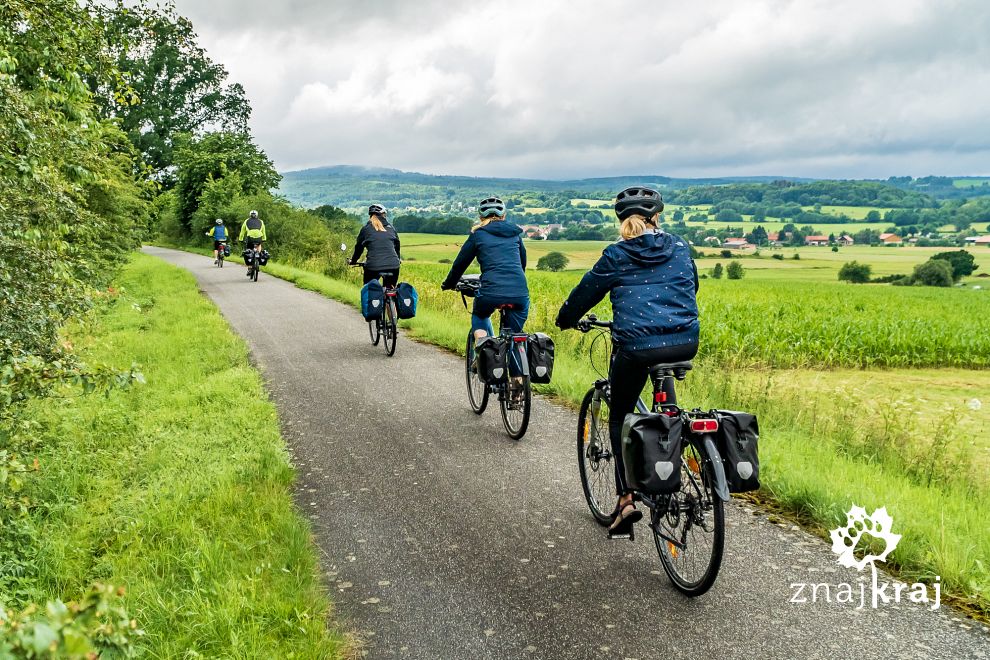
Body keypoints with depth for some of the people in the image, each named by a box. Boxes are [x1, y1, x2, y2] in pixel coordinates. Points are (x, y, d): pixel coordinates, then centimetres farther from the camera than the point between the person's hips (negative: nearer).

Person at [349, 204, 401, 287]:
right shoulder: (391, 228, 12)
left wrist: (353, 260, 32)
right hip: (393, 266, 2)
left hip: (373, 267, -2)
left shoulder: (366, 229, 6)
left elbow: (359, 247, 14)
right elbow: (397, 245, 24)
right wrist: (398, 259, 43)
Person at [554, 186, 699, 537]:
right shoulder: (681, 248, 13)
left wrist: (565, 319, 33)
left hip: (636, 347, -3)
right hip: (685, 344, 3)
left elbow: (586, 291, 14)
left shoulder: (616, 256, 4)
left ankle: (626, 498, 4)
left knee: (620, 418, 13)